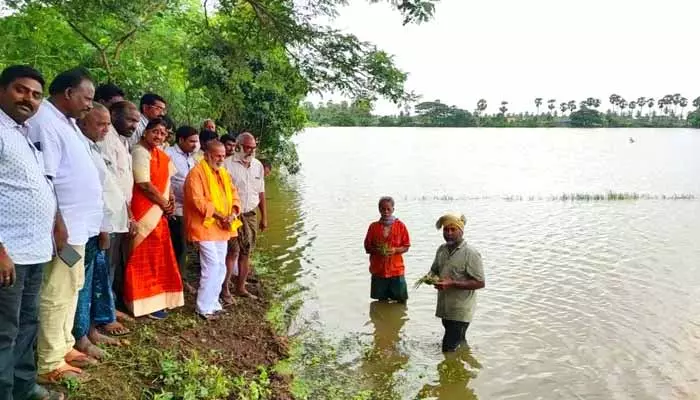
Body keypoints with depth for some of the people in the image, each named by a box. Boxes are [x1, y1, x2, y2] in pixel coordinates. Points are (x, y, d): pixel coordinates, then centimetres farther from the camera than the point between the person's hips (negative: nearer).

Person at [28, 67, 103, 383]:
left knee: (70, 289, 18)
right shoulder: (45, 122, -17)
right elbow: (42, 180, -22)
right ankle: (49, 364, 10)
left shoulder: (67, 121, 14)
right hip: (64, 227, -10)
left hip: (78, 224, 10)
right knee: (57, 295, -1)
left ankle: (64, 347, 31)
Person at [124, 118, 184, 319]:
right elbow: (144, 184, -19)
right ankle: (145, 303, 5)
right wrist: (165, 204, -9)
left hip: (158, 212, 9)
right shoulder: (140, 152, -13)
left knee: (157, 256, 13)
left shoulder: (161, 155, 14)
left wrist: (170, 200, 0)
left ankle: (155, 299, 23)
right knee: (144, 258, -2)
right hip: (144, 212, -9)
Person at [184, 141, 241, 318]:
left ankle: (213, 303, 23)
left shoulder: (224, 173, 16)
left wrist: (233, 214, -6)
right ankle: (204, 308, -1)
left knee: (220, 268, 11)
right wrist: (219, 216, -20)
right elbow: (197, 200, -19)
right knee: (212, 266, -11)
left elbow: (234, 195, 13)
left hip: (222, 228, 8)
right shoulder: (197, 173, -10)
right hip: (205, 226, -8)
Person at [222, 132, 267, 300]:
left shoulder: (258, 166, 9)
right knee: (233, 252, -7)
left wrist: (264, 217, 14)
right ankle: (224, 288, 6)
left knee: (246, 253, 10)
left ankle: (241, 287, 21)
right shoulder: (228, 164, -8)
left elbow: (261, 193, 14)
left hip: (250, 215, 5)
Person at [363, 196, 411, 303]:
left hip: (396, 270, -1)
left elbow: (406, 246, 2)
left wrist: (395, 250, -17)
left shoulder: (400, 226, -1)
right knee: (381, 301, 9)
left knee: (401, 300, 3)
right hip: (378, 270, 1)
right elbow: (367, 247, 5)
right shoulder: (374, 226, 1)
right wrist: (377, 250, -15)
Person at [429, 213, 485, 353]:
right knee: (459, 343, 24)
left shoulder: (470, 253, -17)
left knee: (448, 349, -8)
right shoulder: (441, 249, 5)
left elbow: (480, 283, -20)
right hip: (445, 308, 7)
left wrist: (452, 284, -26)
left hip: (460, 311, -7)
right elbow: (434, 270, 20)